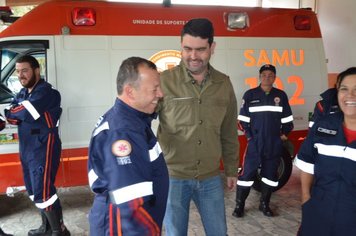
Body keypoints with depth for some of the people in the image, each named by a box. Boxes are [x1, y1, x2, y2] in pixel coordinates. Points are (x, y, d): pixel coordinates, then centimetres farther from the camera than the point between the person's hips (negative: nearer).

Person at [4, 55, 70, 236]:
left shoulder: (45, 91, -14)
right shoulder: (22, 93, 14)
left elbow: (27, 113, -24)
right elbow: (14, 116, 5)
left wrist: (10, 112, -5)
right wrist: (18, 114, -18)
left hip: (43, 148, -9)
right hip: (26, 149, 10)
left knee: (42, 192, -9)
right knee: (34, 189, 18)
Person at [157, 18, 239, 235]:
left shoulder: (224, 84, 0)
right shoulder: (164, 81, -12)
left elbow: (229, 134, 9)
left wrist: (231, 169, 14)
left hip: (211, 178, 4)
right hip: (172, 177, -3)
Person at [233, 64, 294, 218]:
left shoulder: (281, 95, 6)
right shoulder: (250, 95, -1)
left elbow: (287, 119, 13)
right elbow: (242, 119, 1)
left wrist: (284, 134, 7)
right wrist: (248, 136, -4)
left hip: (274, 144, 3)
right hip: (254, 143, -2)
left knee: (270, 174, 11)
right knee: (247, 173, -3)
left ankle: (264, 204, 27)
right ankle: (239, 205, 10)